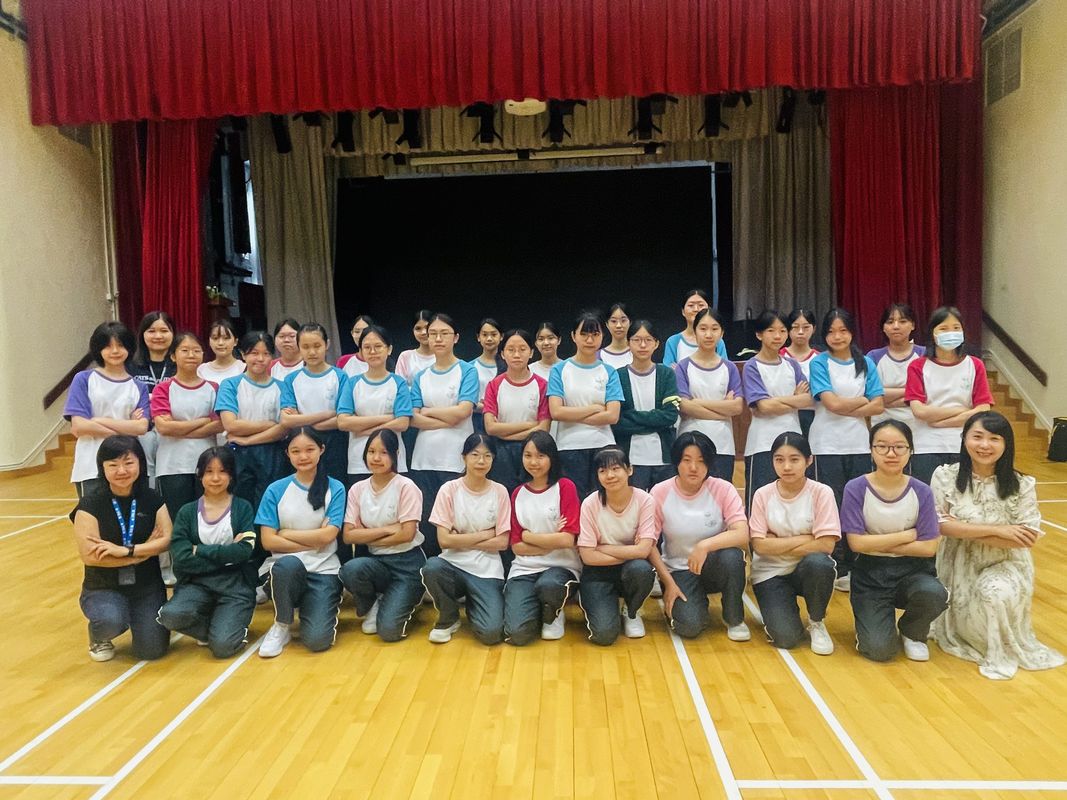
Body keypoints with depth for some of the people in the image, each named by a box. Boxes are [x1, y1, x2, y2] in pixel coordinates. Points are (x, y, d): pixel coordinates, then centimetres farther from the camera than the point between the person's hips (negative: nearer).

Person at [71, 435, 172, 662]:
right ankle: (99, 638, 6)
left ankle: (137, 618, 27)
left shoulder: (152, 500, -2)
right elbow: (90, 556, -18)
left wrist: (126, 550, -23)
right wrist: (146, 551, -14)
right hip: (103, 587, -2)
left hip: (147, 586, 2)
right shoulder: (90, 505, -10)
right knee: (111, 621, -34)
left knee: (152, 650, -8)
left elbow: (167, 540, -10)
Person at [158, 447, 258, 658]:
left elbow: (244, 551, -11)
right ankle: (215, 625, 2)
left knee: (222, 646, -23)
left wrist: (200, 550, -8)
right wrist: (227, 555, -11)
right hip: (198, 582, 2)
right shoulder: (187, 512, 6)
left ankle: (234, 624, 14)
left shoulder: (242, 508, 3)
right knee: (171, 615, -30)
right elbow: (181, 558, -7)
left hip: (236, 583, -2)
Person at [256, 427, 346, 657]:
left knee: (317, 640, -20)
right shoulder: (275, 490, 3)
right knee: (288, 563, -38)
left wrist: (286, 533, -3)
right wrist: (313, 543, -8)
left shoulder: (335, 489, 2)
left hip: (324, 570, -1)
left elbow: (327, 536, -7)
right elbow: (268, 541, -4)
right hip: (285, 569, 1)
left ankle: (320, 607, 16)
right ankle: (281, 626, -10)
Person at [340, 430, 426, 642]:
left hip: (407, 562, -4)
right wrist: (388, 529, -13)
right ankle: (371, 607, 1)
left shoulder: (406, 487, -10)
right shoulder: (357, 489, 2)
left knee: (389, 630, -20)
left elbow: (406, 534, -15)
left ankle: (405, 601, 15)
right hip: (377, 561, 4)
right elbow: (349, 536, -4)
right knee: (351, 569, -32)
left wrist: (366, 536, -7)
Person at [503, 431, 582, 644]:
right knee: (517, 634, -20)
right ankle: (537, 608, 15)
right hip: (525, 569, 2)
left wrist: (527, 535, -4)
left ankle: (553, 614, -1)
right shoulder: (517, 494, 8)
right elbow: (517, 546, 1)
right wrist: (553, 541, -10)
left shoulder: (565, 487, -4)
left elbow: (567, 540, -13)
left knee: (548, 585, -39)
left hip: (561, 566, -2)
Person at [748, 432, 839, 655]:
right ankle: (777, 607, 17)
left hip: (808, 570, 0)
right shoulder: (762, 495, -6)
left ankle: (816, 622, -7)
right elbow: (760, 545, -11)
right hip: (770, 573, 0)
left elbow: (826, 545, -17)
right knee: (786, 637, -21)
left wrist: (778, 545, -13)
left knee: (818, 562, -36)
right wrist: (805, 538, -14)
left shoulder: (821, 493, -10)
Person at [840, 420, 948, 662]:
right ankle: (869, 619, 19)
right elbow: (857, 542, -14)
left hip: (912, 570, 2)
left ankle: (912, 633, 3)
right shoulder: (856, 488, -10)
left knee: (933, 594, -33)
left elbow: (928, 547, -8)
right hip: (870, 573, -2)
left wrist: (877, 543, -12)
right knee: (880, 650, -18)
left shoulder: (921, 492, -5)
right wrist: (908, 535, -9)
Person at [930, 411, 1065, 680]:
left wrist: (965, 530, -21)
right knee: (969, 625, -4)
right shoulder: (945, 476, -11)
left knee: (994, 592, -32)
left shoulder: (1021, 485, -11)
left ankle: (1003, 653, -5)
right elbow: (941, 525, -16)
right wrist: (996, 530, -21)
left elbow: (1026, 540, -14)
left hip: (1006, 565, -1)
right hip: (961, 567, 1)